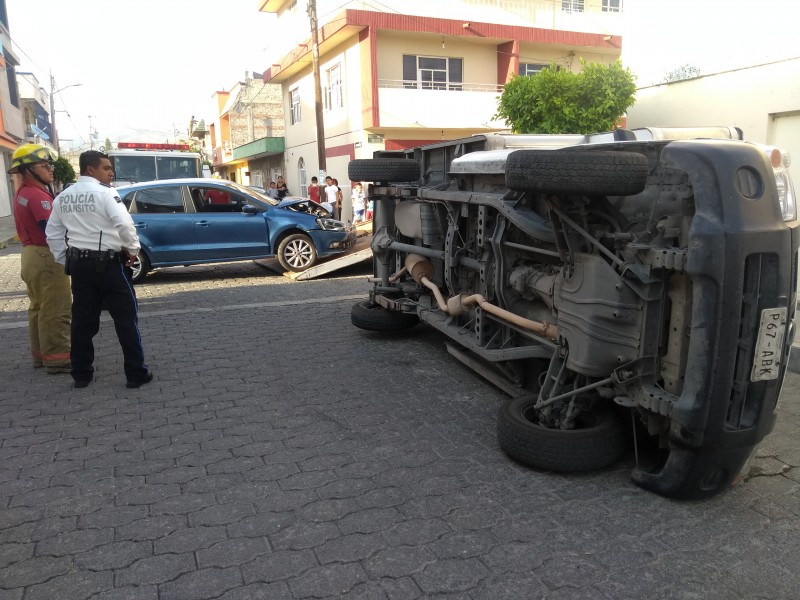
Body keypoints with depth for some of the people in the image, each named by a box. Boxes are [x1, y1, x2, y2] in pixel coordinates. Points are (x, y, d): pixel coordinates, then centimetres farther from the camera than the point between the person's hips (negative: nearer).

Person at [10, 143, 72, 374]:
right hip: (46, 257, -11)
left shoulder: (22, 193, 14)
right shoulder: (38, 196, -18)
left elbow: (36, 225, 9)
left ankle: (40, 353, 27)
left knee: (39, 308, 17)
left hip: (31, 255, 11)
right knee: (55, 310, -5)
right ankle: (56, 358, -1)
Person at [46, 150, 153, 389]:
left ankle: (81, 374, 20)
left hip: (79, 263, 7)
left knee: (83, 320, 13)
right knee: (125, 318, 0)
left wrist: (65, 261, 16)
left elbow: (53, 233, 12)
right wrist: (133, 249, -10)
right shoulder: (104, 193, -12)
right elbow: (124, 224, -24)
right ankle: (136, 373, 3)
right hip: (107, 263, -7)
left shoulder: (63, 197, 10)